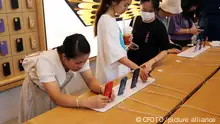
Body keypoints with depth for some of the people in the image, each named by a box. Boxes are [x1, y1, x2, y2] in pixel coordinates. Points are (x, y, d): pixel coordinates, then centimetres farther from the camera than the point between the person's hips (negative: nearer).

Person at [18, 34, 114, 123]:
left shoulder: (80, 58, -25)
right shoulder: (45, 62, -39)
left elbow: (90, 80, -19)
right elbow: (56, 98, -45)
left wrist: (102, 89, -40)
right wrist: (88, 102, -57)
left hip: (58, 90, 4)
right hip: (37, 93, -4)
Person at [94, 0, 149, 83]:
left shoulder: (110, 19, 8)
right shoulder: (107, 21, -21)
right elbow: (115, 52, -30)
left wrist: (124, 41, 3)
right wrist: (138, 69, -35)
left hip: (117, 69, 9)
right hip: (112, 72, -9)